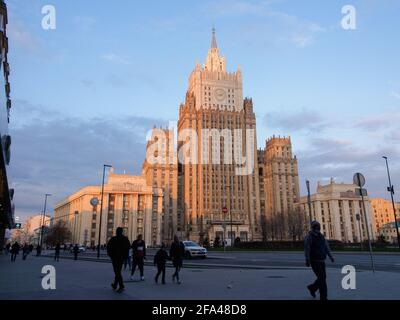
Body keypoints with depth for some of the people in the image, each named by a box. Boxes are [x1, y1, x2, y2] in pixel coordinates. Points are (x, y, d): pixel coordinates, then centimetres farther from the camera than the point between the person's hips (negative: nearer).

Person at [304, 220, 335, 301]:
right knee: (322, 278, -11)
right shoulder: (309, 237, -12)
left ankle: (312, 288, 35)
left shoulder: (321, 237, 10)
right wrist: (307, 260, -29)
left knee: (322, 277, 11)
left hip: (321, 261, 7)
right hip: (314, 261, -7)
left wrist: (331, 257, -9)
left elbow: (326, 247, 5)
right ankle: (323, 297, -2)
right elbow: (306, 249, -20)